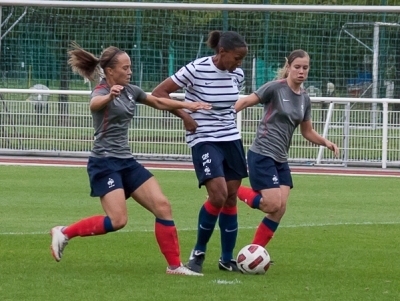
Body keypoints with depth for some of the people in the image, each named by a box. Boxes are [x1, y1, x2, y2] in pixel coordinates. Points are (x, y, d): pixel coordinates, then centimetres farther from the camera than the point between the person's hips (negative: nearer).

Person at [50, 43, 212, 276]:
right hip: (105, 163, -8)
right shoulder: (102, 92, -14)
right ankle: (64, 233, -1)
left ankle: (175, 265, 2)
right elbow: (95, 104, -40)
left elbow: (158, 102, 25)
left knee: (162, 206, -2)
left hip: (127, 162, 8)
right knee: (117, 220, -19)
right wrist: (110, 96, -63)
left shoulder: (130, 91, 9)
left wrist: (188, 105, 19)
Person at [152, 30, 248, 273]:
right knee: (218, 195, -19)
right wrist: (185, 116, -15)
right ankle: (198, 252, 1)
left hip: (232, 139, 6)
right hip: (204, 140, -6)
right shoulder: (196, 70, -16)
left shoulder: (237, 75, 1)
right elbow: (159, 93, -11)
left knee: (231, 199, 6)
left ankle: (227, 259, 17)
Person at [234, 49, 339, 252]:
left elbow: (307, 132, 18)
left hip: (280, 160, 7)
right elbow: (245, 102, -10)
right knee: (273, 205, -14)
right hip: (261, 155, -7)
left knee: (280, 209, -2)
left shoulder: (305, 99, 10)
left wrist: (325, 142, 1)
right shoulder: (275, 88, -10)